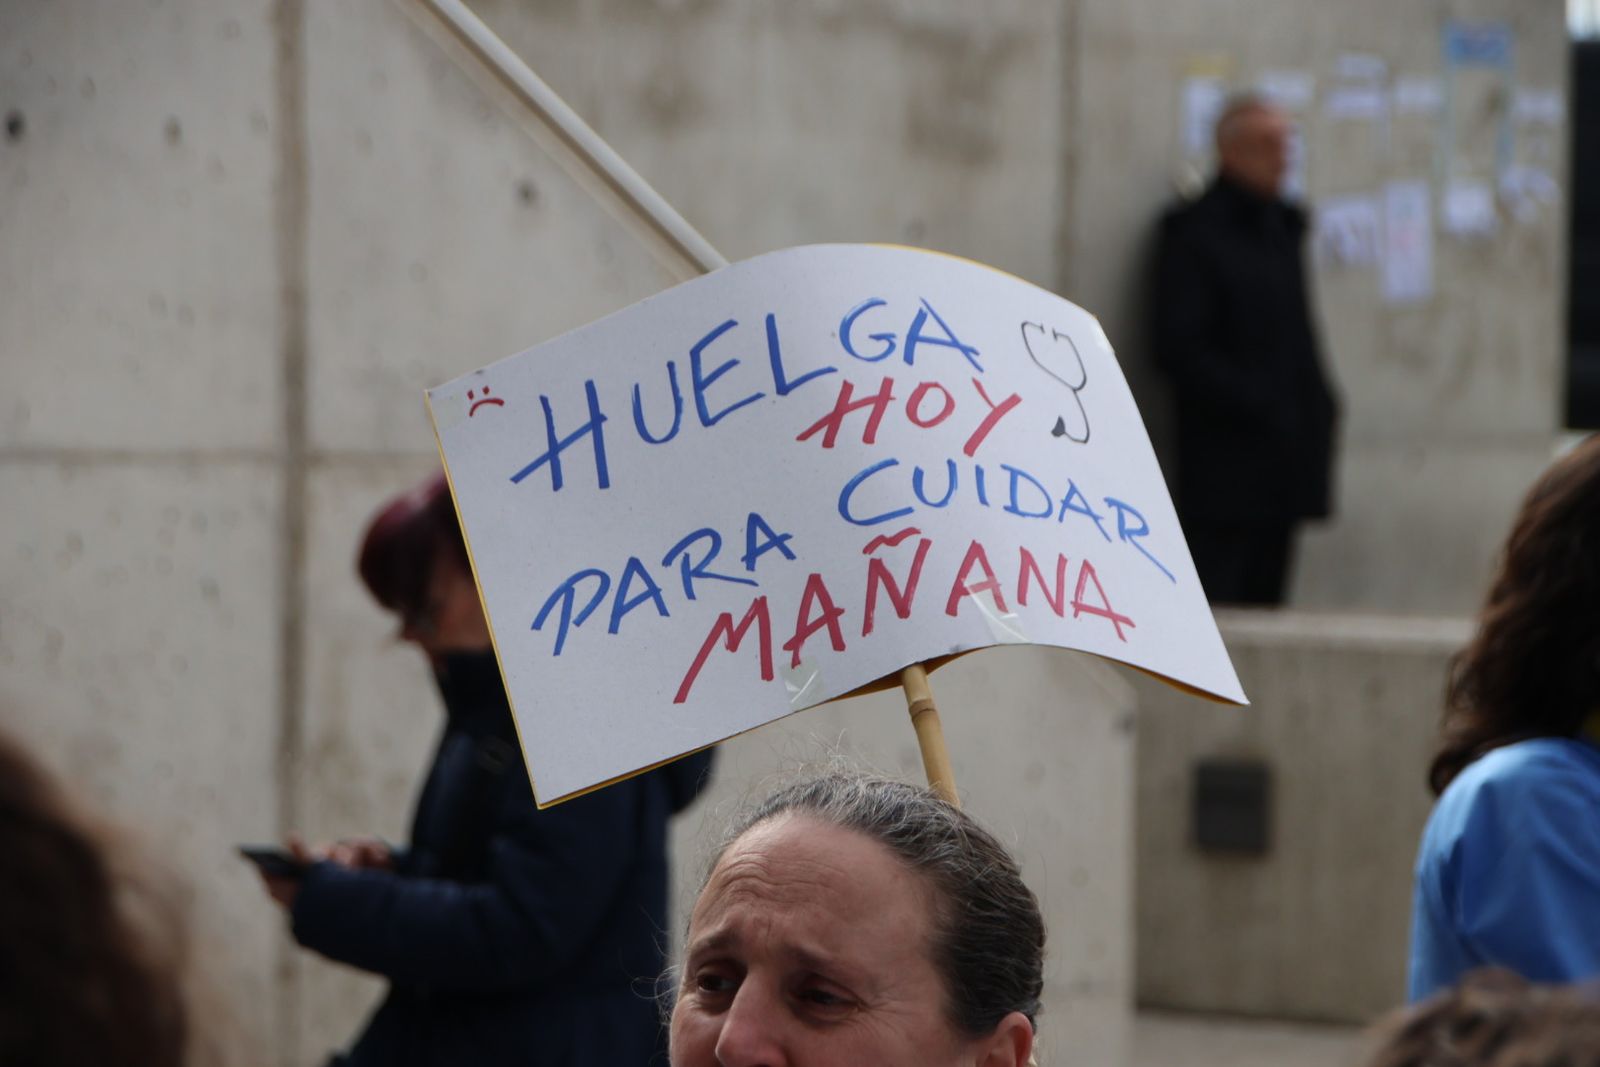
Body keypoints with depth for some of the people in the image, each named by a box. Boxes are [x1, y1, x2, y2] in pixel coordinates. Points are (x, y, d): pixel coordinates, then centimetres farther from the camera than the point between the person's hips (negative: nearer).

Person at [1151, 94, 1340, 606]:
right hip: (1224, 464, -7)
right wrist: (1255, 404, -16)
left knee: (1266, 599, 6)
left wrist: (1318, 406, 7)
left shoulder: (1282, 227, 18)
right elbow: (1177, 348, -11)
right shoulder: (1193, 232, -5)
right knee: (1214, 620, -9)